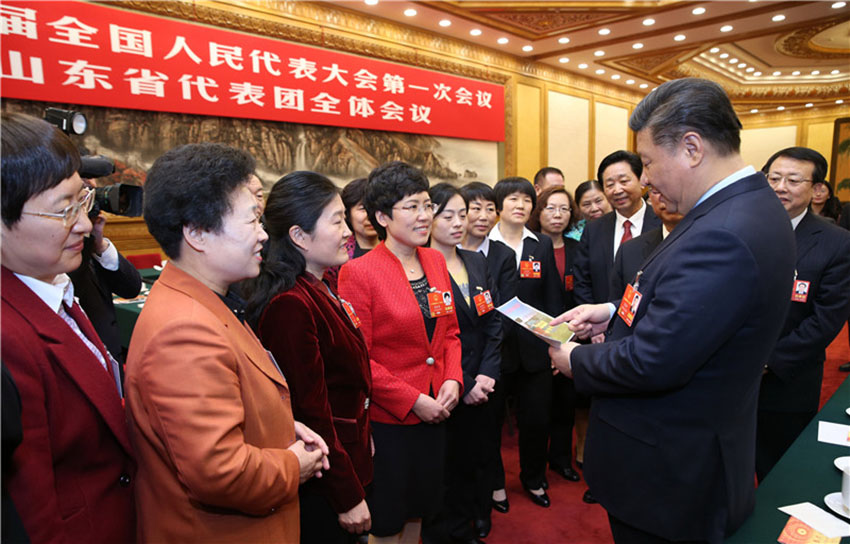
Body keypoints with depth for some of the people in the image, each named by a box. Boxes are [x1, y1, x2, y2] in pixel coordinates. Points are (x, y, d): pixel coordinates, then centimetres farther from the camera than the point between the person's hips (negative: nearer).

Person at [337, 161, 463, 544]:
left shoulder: (436, 261, 3)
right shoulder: (359, 272, -16)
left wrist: (452, 379, -5)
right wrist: (413, 400, -17)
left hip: (434, 411, 6)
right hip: (386, 419, -5)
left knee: (419, 509, 24)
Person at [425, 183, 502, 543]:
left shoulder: (477, 262, 8)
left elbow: (493, 322, 5)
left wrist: (487, 374, -5)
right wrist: (462, 384, -13)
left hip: (480, 384, 5)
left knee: (472, 459, 16)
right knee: (445, 466, 9)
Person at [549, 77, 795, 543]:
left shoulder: (722, 235, -31)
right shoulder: (751, 206, 2)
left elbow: (652, 363, -30)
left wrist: (576, 360, -13)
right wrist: (614, 312, 2)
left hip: (667, 471, -9)